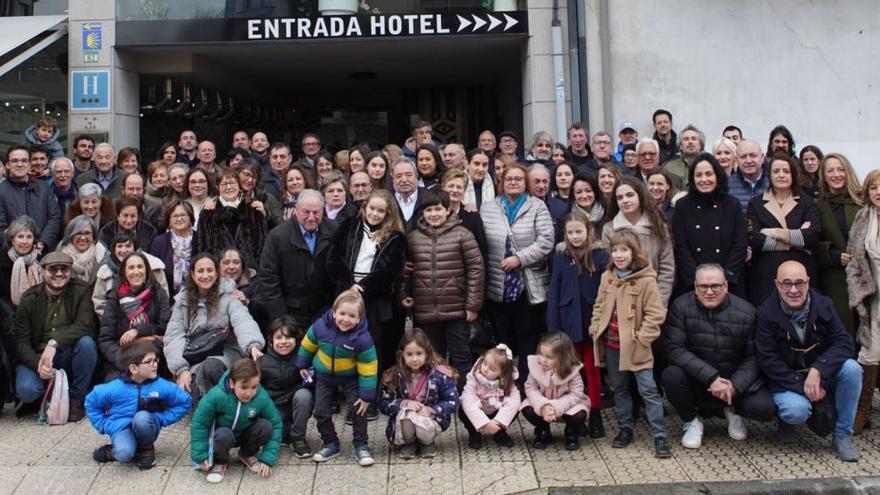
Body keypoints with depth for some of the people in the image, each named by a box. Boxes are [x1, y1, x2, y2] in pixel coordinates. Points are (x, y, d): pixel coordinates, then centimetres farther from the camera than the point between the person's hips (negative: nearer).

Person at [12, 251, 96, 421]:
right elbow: (21, 341, -6)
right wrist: (38, 364, -25)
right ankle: (41, 398, 11)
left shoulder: (81, 290, -5)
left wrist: (54, 343, -34)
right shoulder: (29, 298, -2)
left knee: (86, 342, -32)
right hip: (37, 357, 0)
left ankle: (76, 401, -12)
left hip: (68, 356, 0)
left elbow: (85, 325, -19)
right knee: (25, 389, -29)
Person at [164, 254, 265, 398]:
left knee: (209, 367, -33)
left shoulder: (228, 295, -3)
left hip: (225, 352, -2)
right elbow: (174, 336, 2)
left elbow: (243, 321, -21)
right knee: (186, 389, -26)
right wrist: (181, 369, -14)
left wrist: (253, 345, -43)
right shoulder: (183, 300, 8)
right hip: (194, 358, 2)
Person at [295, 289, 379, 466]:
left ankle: (361, 446, 11)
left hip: (350, 377, -3)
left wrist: (367, 395, -20)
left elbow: (368, 369, -22)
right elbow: (308, 344, -2)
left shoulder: (362, 338, -31)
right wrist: (302, 365, 10)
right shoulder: (320, 326, -24)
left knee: (358, 409, -7)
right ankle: (331, 444, 25)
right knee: (321, 412, 5)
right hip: (324, 375, 3)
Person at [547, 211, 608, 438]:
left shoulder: (600, 255, -5)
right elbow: (554, 292, 0)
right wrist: (552, 327, -4)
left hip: (592, 321, -1)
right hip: (569, 321, 2)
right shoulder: (561, 255, -1)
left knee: (592, 369, 9)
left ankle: (595, 416, 19)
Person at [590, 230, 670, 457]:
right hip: (611, 344, 6)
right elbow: (599, 306, 16)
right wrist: (596, 328, 6)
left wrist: (641, 338, -14)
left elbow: (656, 313, -12)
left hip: (635, 346, -6)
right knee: (618, 388, 15)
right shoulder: (607, 277, 6)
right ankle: (625, 428, 29)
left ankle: (659, 436, 4)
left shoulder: (646, 280, -13)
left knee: (648, 389, -4)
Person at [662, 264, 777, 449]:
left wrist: (734, 385, -23)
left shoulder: (746, 312, -8)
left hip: (736, 379, 1)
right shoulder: (681, 307, -13)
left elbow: (753, 357, -6)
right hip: (696, 379, -1)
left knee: (766, 408, -22)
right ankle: (692, 420, 0)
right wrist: (711, 378, -28)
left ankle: (732, 409, 16)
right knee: (671, 375, -31)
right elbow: (675, 349, -19)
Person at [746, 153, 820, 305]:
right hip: (765, 276, 0)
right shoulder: (756, 204, 10)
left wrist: (776, 233, -9)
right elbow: (753, 239, -6)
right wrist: (797, 238, -6)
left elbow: (814, 235, -6)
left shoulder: (807, 203, 12)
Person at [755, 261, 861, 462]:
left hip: (821, 374, 4)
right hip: (785, 379, -4)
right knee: (797, 410, -33)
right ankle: (788, 420, 9)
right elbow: (767, 360, -17)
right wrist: (802, 385, -23)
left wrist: (817, 371, -27)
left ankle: (842, 435, -10)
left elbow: (843, 342, -11)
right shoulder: (766, 312, -14)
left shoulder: (823, 304, -5)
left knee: (852, 369, -25)